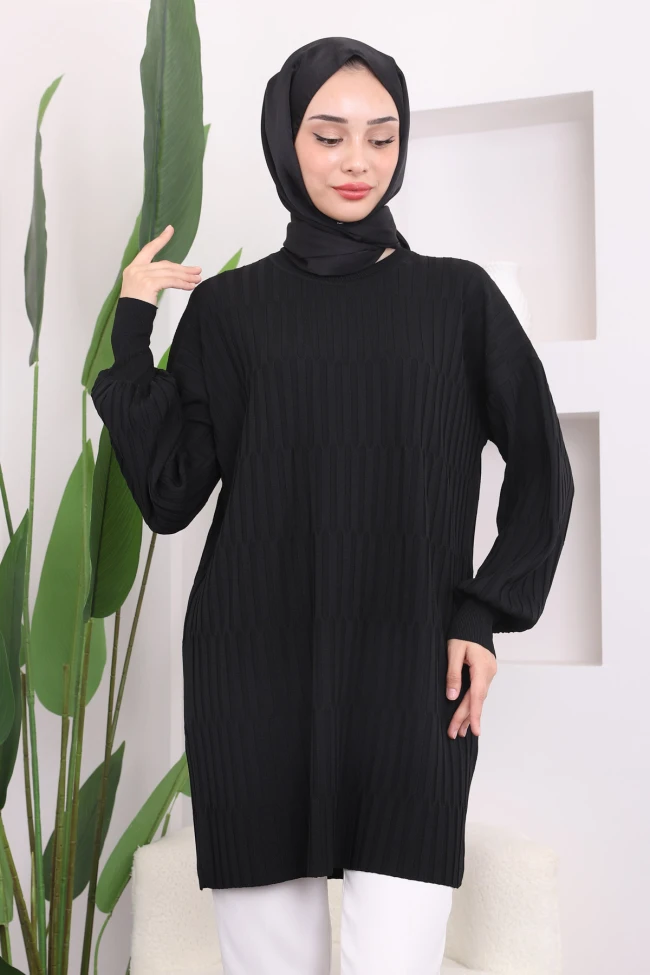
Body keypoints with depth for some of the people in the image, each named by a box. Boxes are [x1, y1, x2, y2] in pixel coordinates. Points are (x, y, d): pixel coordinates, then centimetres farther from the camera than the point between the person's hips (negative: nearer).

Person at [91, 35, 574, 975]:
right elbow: (169, 495, 2)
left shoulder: (459, 297, 8)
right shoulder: (226, 307, 9)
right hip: (255, 676, 1)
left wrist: (485, 617, 1)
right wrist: (131, 333, -2)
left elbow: (542, 472, 11)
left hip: (412, 681, 0)